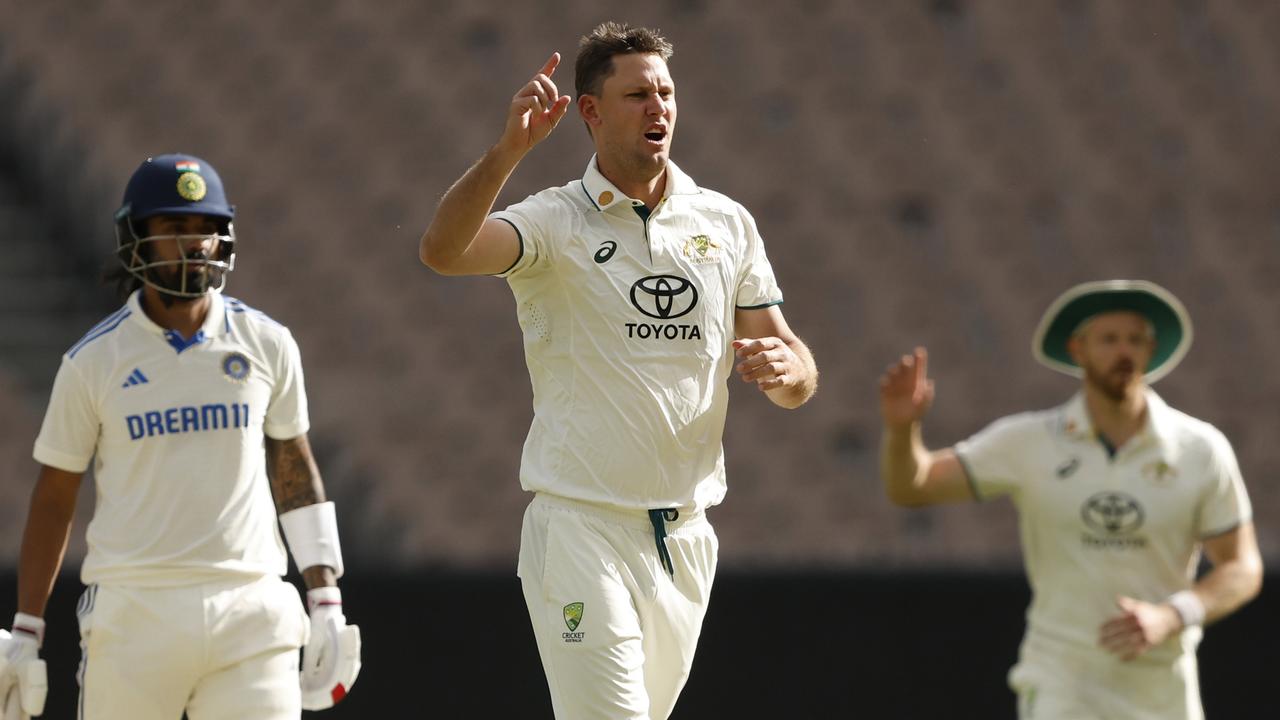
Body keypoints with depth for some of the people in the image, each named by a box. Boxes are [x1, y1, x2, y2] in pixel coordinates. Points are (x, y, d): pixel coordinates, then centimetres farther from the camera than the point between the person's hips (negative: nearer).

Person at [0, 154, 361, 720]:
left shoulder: (267, 346, 6)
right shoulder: (93, 362, 1)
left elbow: (296, 470, 14)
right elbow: (54, 497, 7)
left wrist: (326, 603, 8)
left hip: (249, 607, 1)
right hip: (133, 610, -1)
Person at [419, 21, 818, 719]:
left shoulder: (726, 223, 10)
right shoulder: (555, 222, -4)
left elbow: (798, 381, 12)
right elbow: (443, 250, -25)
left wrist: (785, 366, -13)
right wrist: (508, 151, -39)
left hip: (686, 538, 5)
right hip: (581, 531, -5)